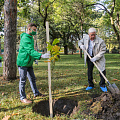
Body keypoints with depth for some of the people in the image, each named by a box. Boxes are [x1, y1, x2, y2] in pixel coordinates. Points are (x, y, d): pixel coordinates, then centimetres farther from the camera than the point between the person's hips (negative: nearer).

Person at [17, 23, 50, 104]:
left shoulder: (30, 38, 14)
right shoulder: (25, 38, -19)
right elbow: (30, 51, -31)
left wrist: (35, 58, 17)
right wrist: (41, 55, -42)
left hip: (29, 62, 9)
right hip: (23, 62, -9)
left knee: (32, 78, 17)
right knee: (23, 80, 0)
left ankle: (36, 93, 31)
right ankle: (23, 98, 9)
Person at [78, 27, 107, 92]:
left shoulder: (100, 41, -23)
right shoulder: (86, 37, -7)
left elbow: (103, 51, -19)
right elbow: (80, 42, 11)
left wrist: (95, 58, -26)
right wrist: (81, 46, -13)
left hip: (98, 58, -3)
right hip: (89, 57, 4)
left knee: (102, 70, -9)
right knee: (89, 71, 8)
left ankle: (102, 85, 10)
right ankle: (91, 85, 23)